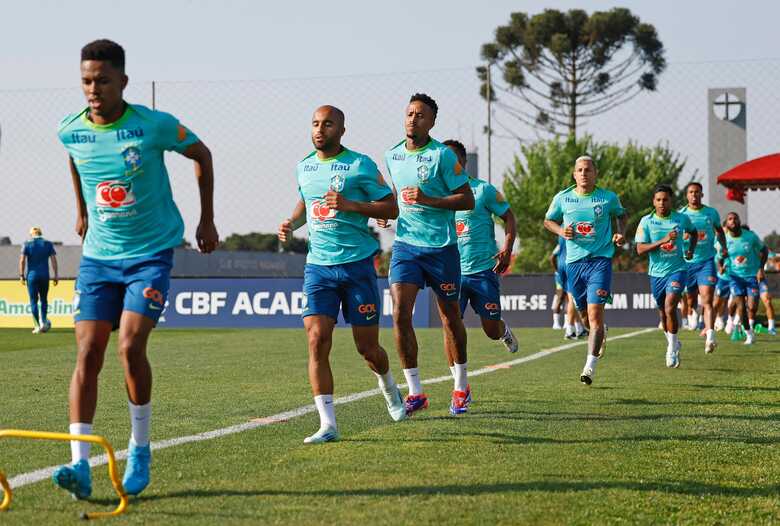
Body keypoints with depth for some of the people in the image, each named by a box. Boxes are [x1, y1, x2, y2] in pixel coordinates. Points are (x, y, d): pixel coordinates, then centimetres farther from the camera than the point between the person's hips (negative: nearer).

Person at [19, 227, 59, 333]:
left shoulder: (27, 244, 2)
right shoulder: (48, 244, 6)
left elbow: (22, 260, -6)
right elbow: (53, 260, 0)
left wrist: (21, 275, -1)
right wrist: (56, 275, 1)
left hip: (32, 275, -2)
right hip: (45, 275, 2)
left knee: (33, 301, 3)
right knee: (44, 299, 14)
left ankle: (37, 326, -2)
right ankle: (44, 320, -4)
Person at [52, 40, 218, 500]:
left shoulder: (155, 125, -13)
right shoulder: (71, 132, -3)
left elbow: (201, 154, 4)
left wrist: (207, 220, 7)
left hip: (151, 252, -3)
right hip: (98, 255, 3)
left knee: (131, 346, -17)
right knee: (87, 353, -8)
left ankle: (140, 450, 3)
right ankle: (80, 465, -10)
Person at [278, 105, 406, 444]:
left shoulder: (360, 165, -5)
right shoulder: (303, 167, 10)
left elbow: (391, 209, -5)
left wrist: (350, 205, -18)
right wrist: (292, 222, 9)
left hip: (357, 264, -3)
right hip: (318, 266, 4)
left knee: (367, 348, 3)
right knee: (317, 341, -13)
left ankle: (388, 387, 39)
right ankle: (328, 425, -11)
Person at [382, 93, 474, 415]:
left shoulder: (442, 155, -9)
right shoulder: (391, 156, 7)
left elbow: (468, 200, -11)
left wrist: (428, 200, -20)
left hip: (441, 247, -4)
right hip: (405, 245, 4)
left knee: (450, 317, 9)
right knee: (400, 313, -12)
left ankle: (461, 388, 26)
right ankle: (415, 393, -6)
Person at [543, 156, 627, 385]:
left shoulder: (609, 198, 0)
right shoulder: (562, 198, 2)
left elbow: (620, 214, 20)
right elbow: (548, 220, 16)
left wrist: (620, 233, 2)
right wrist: (561, 231, -4)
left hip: (600, 260, -3)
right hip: (574, 261, 3)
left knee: (595, 313, -15)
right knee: (584, 315, 12)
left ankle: (590, 366, -15)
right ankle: (601, 334, 48)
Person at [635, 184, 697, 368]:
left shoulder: (681, 218, -1)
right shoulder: (646, 221, -6)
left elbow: (693, 232, 21)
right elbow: (640, 249, -13)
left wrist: (691, 250, 4)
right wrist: (663, 241, -23)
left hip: (677, 269, -2)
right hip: (656, 272, 2)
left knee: (670, 307, -19)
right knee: (663, 313, 14)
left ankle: (672, 349, -7)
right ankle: (674, 344, 38)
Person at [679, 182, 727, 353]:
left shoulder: (711, 213, 4)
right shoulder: (680, 215, 0)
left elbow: (719, 230, 21)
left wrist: (724, 247, 9)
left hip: (707, 261, -1)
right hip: (687, 262, 1)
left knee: (707, 300, -15)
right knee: (691, 299, 14)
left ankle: (710, 337, -24)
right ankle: (692, 313, 51)